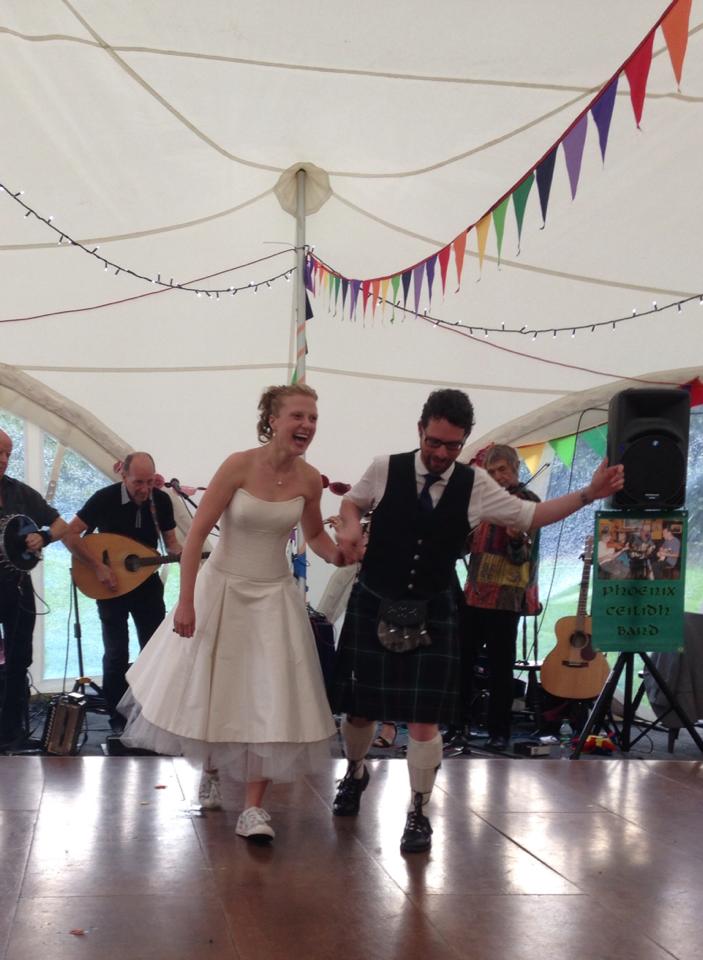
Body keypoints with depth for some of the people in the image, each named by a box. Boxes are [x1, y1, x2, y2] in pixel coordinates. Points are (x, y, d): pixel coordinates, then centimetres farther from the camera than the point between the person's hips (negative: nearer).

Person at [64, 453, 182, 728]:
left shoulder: (162, 501, -8)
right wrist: (98, 567, -25)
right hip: (110, 584, -3)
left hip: (147, 583, 4)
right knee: (117, 653, -1)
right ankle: (118, 716, 10)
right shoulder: (105, 498, -19)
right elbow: (70, 535, -18)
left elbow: (170, 541, 3)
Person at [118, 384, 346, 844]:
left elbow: (315, 534, 11)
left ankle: (254, 807, 7)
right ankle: (210, 771, 41)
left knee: (270, 701, -3)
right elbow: (198, 532, -16)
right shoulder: (240, 465, -18)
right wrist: (186, 602, -18)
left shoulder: (309, 478, -7)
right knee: (208, 690, 13)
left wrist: (336, 554, -12)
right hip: (222, 589, -2)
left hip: (274, 598, 2)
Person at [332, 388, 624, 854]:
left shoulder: (475, 485, -5)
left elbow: (530, 515, 4)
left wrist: (589, 494, -5)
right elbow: (352, 501, 11)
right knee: (359, 708, 11)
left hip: (432, 613, 0)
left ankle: (419, 812, 15)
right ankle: (355, 772, 44)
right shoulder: (386, 469, -7)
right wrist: (350, 525, -12)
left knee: (424, 720, -5)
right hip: (374, 605, 0)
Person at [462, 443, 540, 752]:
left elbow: (522, 556, -13)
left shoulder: (526, 501, -6)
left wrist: (517, 538, -34)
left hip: (505, 597, -7)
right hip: (475, 592, 7)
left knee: (500, 666, -3)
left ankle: (499, 732, 6)